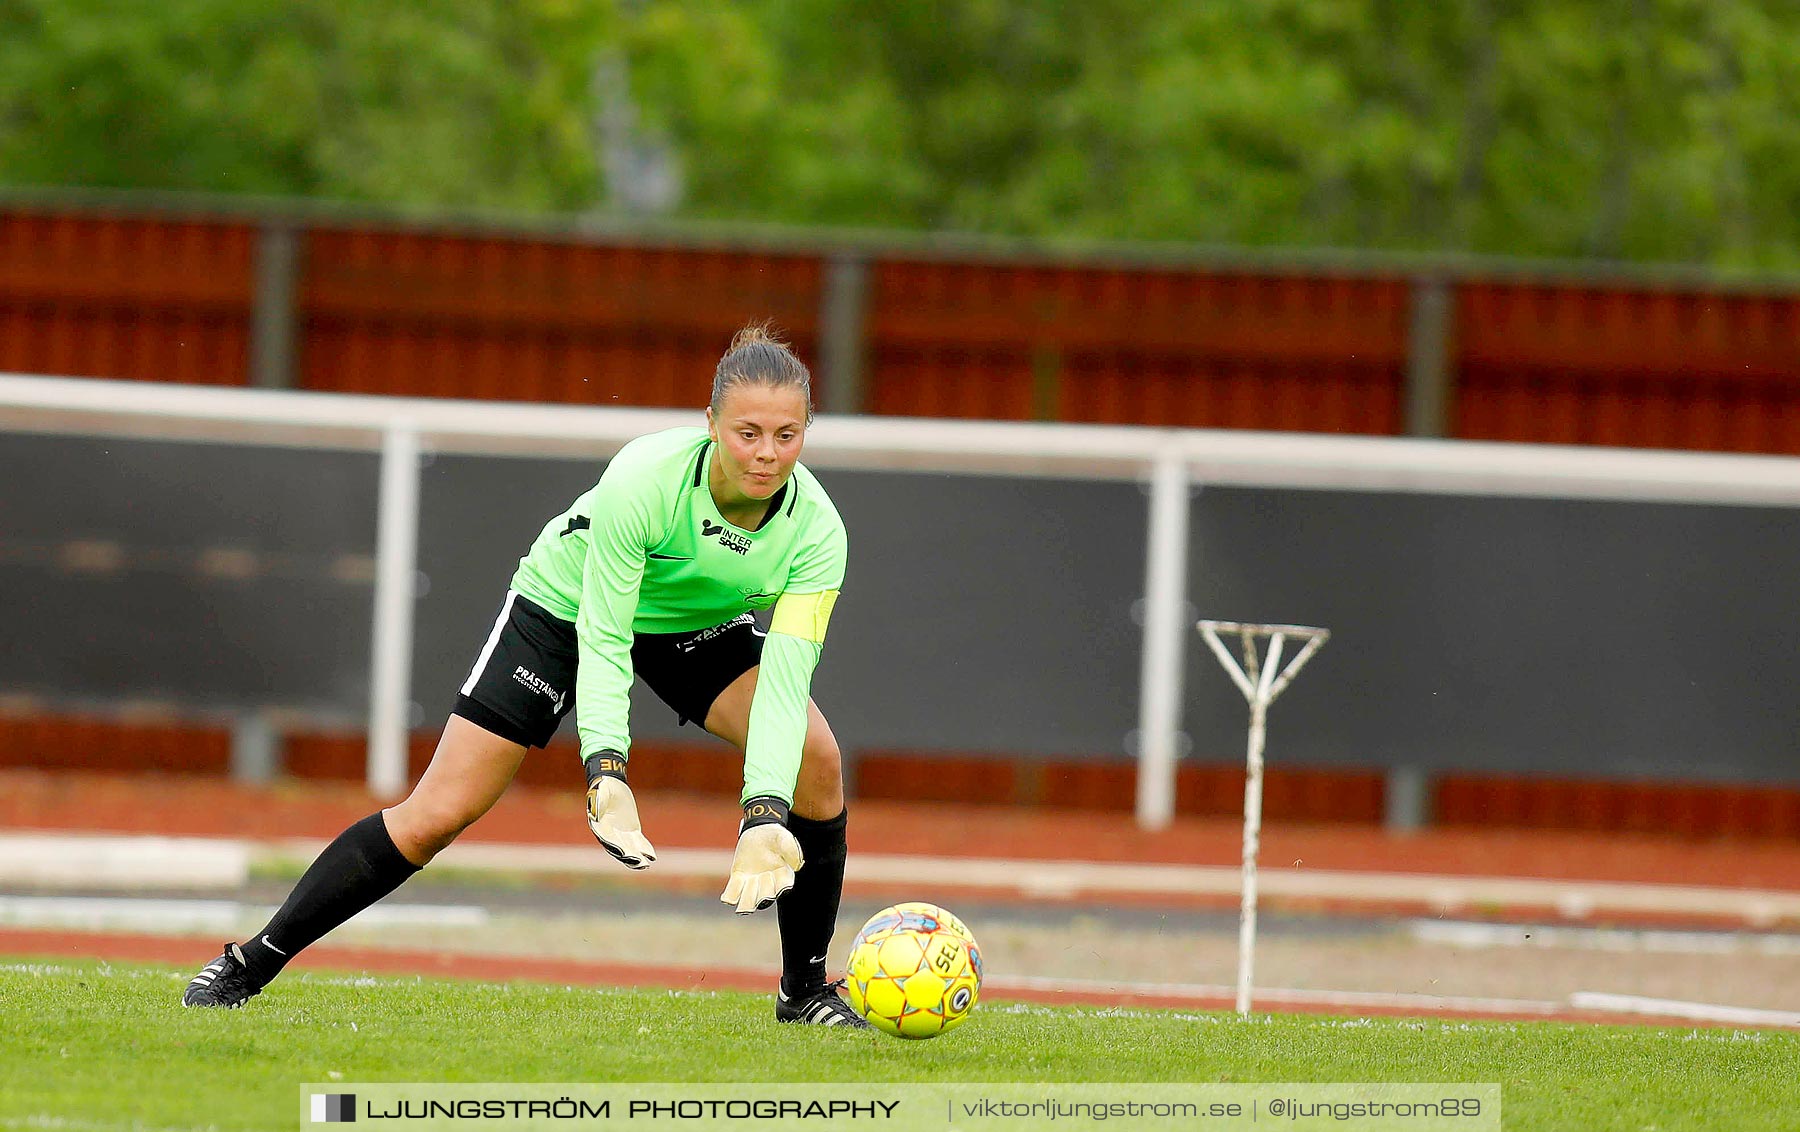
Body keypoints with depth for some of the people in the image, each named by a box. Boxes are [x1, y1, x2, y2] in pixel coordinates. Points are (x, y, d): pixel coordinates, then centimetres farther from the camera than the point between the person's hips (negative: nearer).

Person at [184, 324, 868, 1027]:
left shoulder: (816, 529, -29)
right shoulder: (643, 480, -37)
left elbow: (784, 681, -34)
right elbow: (601, 641, -35)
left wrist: (766, 816, -48)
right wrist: (606, 774, -48)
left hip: (700, 626, 3)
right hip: (567, 607, -3)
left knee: (816, 762, -21)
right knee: (438, 812, -10)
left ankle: (805, 990, -3)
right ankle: (250, 964, 3)